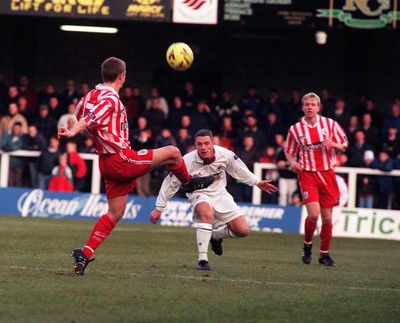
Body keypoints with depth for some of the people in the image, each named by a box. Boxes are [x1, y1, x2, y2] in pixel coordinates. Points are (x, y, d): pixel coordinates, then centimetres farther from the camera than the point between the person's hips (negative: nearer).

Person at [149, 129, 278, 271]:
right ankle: (202, 260, -36)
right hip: (199, 194, -4)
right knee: (207, 213, -41)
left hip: (220, 194, 4)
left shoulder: (225, 155, -18)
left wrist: (257, 182, 13)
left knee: (242, 230, -8)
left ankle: (216, 235, 26)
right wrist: (159, 208, -6)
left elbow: (239, 169, 5)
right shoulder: (188, 161, -24)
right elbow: (170, 184, -12)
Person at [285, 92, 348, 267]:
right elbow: (289, 152, 13)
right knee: (313, 214, -18)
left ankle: (324, 254, 19)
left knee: (327, 218, 4)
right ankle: (307, 245, 8)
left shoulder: (330, 124, 2)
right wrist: (292, 162, -9)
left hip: (327, 174, 2)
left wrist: (333, 144, -15)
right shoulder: (295, 129, 1)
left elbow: (343, 147, 7)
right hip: (307, 174, -2)